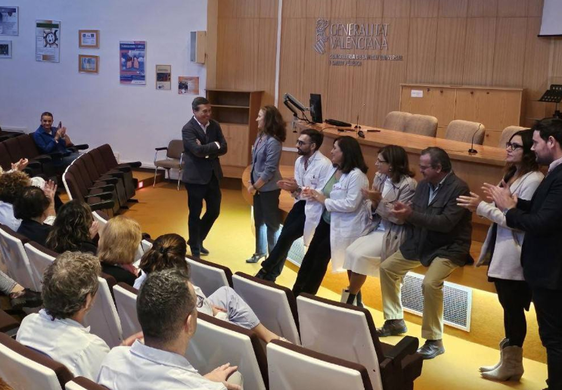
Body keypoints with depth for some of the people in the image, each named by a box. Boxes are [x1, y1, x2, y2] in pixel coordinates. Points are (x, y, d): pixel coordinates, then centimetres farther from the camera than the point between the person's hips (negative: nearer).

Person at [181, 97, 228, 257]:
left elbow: (223, 148, -1)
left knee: (214, 211, 13)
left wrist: (207, 151, -16)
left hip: (213, 174, 6)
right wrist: (214, 145, -12)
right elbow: (198, 150, -25)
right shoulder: (188, 129, -14)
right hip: (195, 176, -6)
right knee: (195, 214, 5)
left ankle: (197, 240, 34)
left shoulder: (215, 125, 6)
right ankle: (195, 248, 22)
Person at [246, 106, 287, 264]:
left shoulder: (273, 142, -22)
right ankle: (260, 251, 34)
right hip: (259, 187, 8)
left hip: (269, 188, -8)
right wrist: (251, 182, 5)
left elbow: (269, 170, -22)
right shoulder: (260, 137, 4)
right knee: (259, 220, 18)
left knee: (271, 221, 5)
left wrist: (255, 186, -14)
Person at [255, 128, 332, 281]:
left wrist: (298, 189, -25)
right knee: (284, 236, -4)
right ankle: (271, 274, 9)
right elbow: (299, 191, 8)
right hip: (301, 204, 7)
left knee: (287, 235, -11)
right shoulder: (299, 161, 4)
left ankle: (266, 270, 7)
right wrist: (291, 189, -15)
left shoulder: (324, 164, -20)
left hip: (314, 209, -7)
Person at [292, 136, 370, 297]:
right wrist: (315, 194, -10)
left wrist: (324, 201, -22)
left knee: (321, 254, 0)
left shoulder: (356, 175, -23)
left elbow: (350, 204, -29)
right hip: (327, 220, 8)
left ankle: (305, 293, 19)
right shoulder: (334, 169, 5)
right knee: (312, 253, 9)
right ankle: (297, 291, 20)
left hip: (343, 226, -8)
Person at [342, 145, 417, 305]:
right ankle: (354, 297, 0)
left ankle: (350, 298, -1)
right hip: (376, 229, 6)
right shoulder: (379, 177, 4)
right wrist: (373, 203, -14)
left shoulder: (408, 185, -16)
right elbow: (375, 210, 10)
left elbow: (400, 218, -17)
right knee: (351, 251, -16)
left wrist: (379, 200, -23)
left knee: (360, 256, -22)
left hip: (393, 235, -6)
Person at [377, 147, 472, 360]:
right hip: (420, 243, 8)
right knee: (386, 268, 7)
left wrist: (411, 215, -29)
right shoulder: (423, 185, 4)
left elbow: (445, 223, -28)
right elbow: (414, 214, 6)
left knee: (430, 283, -30)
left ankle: (434, 341, -11)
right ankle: (395, 321, 23)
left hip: (448, 247, -8)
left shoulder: (459, 188, -20)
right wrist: (403, 210, -18)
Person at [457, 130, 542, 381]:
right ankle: (507, 360, 26)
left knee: (513, 308, 2)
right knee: (508, 306, 15)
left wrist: (482, 207, -19)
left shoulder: (533, 180, -16)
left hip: (515, 256, -9)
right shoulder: (510, 176, 15)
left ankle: (512, 365, 15)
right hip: (501, 252, 9)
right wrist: (481, 207, 7)